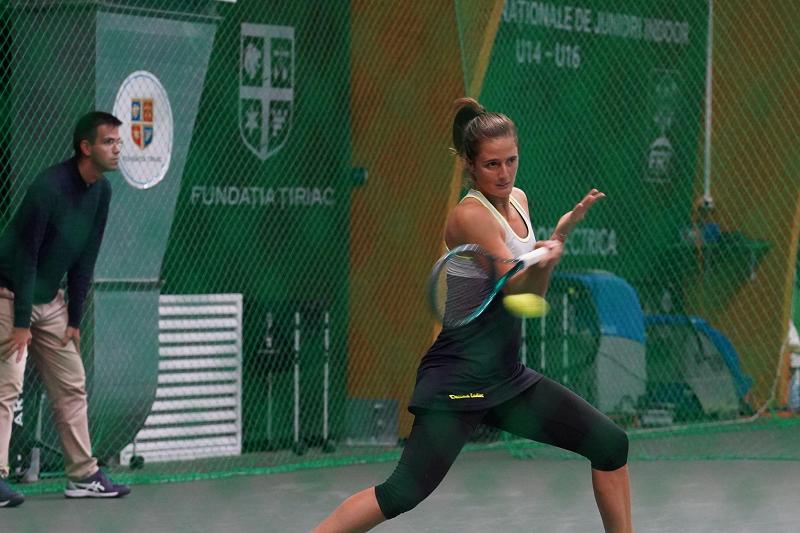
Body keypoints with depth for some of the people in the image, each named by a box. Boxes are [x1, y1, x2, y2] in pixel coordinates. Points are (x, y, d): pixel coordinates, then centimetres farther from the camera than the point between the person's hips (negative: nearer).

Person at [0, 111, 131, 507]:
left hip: (50, 300, 8)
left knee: (72, 386, 8)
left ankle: (83, 476, 14)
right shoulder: (49, 188, -24)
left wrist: (74, 319, 6)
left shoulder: (101, 192, 0)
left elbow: (84, 260, 7)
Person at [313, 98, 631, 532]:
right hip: (459, 378, -9)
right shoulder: (470, 215, -15)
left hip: (507, 378, 9)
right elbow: (521, 292, -22)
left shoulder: (518, 200, 9)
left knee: (611, 443, 5)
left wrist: (561, 232, 5)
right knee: (406, 490, -19)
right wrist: (544, 263, -41)